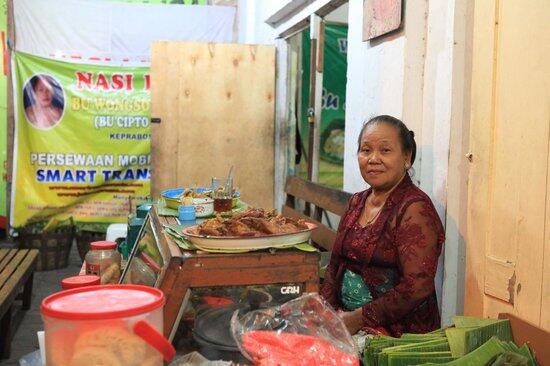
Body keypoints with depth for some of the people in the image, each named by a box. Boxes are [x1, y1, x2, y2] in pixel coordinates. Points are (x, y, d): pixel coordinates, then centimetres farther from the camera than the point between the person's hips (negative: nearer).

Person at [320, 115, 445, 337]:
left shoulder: (415, 208, -13)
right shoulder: (356, 202, 11)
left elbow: (417, 287, -20)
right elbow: (335, 265, 16)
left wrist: (359, 319, -17)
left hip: (399, 334, -7)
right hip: (347, 322, 7)